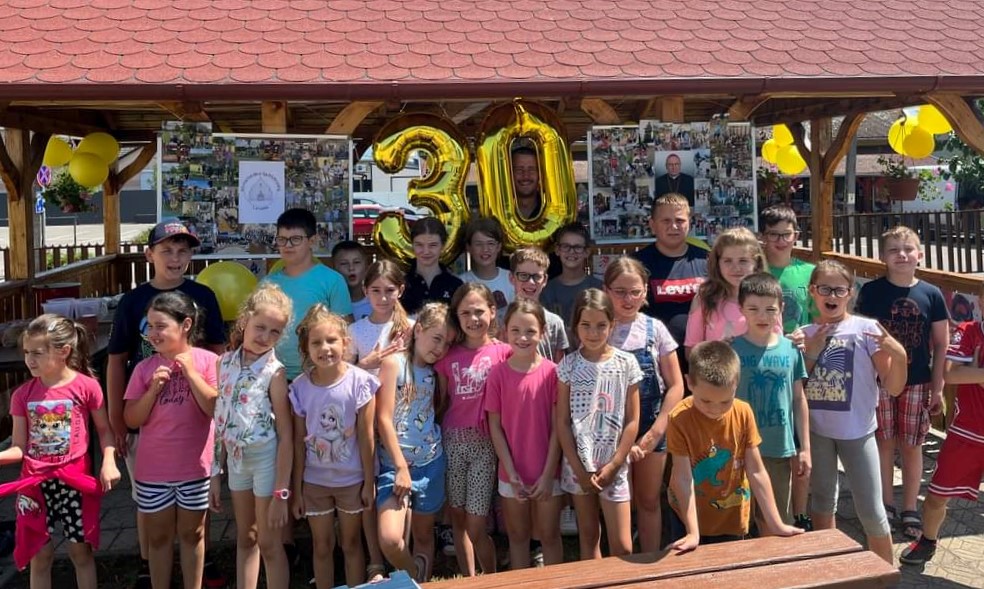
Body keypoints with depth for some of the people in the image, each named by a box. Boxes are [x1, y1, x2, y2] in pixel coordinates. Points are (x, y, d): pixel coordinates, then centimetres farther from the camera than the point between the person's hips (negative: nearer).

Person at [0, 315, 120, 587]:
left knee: (81, 551, 10)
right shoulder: (22, 394, 0)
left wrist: (109, 461, -14)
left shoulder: (86, 386, -8)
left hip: (75, 481, -2)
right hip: (35, 483, 2)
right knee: (40, 555, 10)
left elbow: (104, 429, 1)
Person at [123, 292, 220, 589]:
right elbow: (132, 420, -3)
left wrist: (190, 371, -19)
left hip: (194, 468, -2)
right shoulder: (144, 368, -1)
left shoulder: (207, 360, -7)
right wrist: (154, 388, -16)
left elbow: (217, 409, -15)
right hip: (153, 470, 2)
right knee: (158, 537, 15)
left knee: (191, 534, 14)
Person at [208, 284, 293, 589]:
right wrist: (215, 473, 7)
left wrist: (281, 494, -18)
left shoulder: (274, 372, -17)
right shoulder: (225, 362, -2)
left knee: (269, 544, 5)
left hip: (266, 458, -5)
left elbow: (286, 436, -16)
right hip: (236, 458, 5)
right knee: (245, 540, 18)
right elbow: (220, 422, 5)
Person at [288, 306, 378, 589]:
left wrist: (369, 481, -6)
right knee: (322, 546, 15)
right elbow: (299, 441, -3)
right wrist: (296, 488, 0)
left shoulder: (360, 381, -15)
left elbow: (366, 437, -10)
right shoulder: (300, 387, -9)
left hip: (351, 479, -1)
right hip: (314, 481, 2)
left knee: (351, 543, 15)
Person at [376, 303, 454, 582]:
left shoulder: (436, 372, 7)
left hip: (431, 464, 5)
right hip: (395, 464, -4)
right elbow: (383, 419, -13)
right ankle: (415, 576, 12)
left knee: (424, 535, 14)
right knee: (390, 539, -16)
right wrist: (401, 467, -14)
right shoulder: (394, 363, -9)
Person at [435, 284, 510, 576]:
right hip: (452, 441, 3)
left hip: (485, 442, -3)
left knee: (475, 529, -2)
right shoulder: (449, 356, 5)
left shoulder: (502, 352, -4)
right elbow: (441, 403, 9)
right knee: (458, 519, 11)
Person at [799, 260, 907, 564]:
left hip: (857, 431, -3)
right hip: (816, 430, 3)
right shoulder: (804, 334, 2)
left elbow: (894, 388, -8)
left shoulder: (867, 329, -7)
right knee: (823, 502, 18)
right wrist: (811, 354, -11)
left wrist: (900, 354, -25)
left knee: (871, 512, 1)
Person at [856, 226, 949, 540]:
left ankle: (910, 510, 22)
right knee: (884, 443, 8)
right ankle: (886, 506, 23)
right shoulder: (871, 291, -5)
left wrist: (937, 387, 1)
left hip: (918, 382, 1)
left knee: (912, 446, 9)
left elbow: (941, 343, 3)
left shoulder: (931, 294, -2)